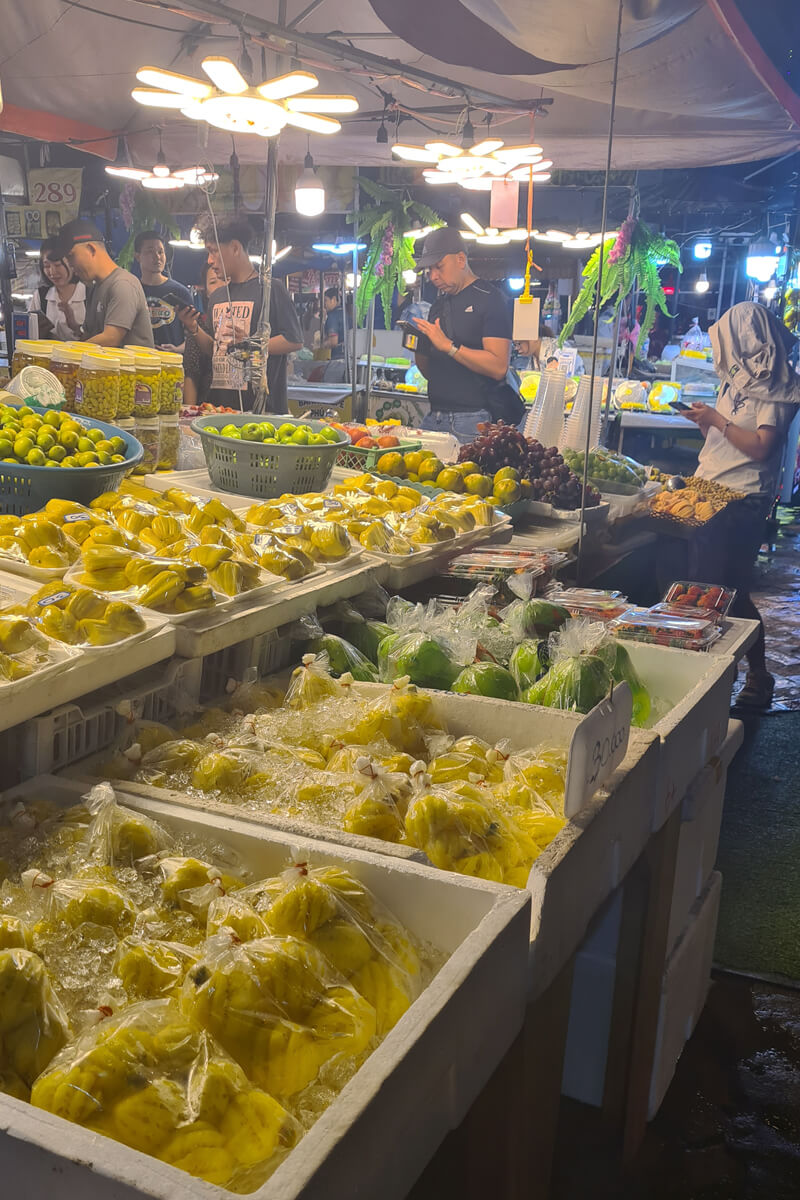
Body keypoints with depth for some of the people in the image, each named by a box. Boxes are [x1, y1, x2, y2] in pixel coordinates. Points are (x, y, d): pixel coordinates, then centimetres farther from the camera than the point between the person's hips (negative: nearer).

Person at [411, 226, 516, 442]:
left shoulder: (490, 299, -3)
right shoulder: (439, 304, 19)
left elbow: (499, 367, -16)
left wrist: (448, 346, -18)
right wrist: (418, 349, 1)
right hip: (434, 418, 6)